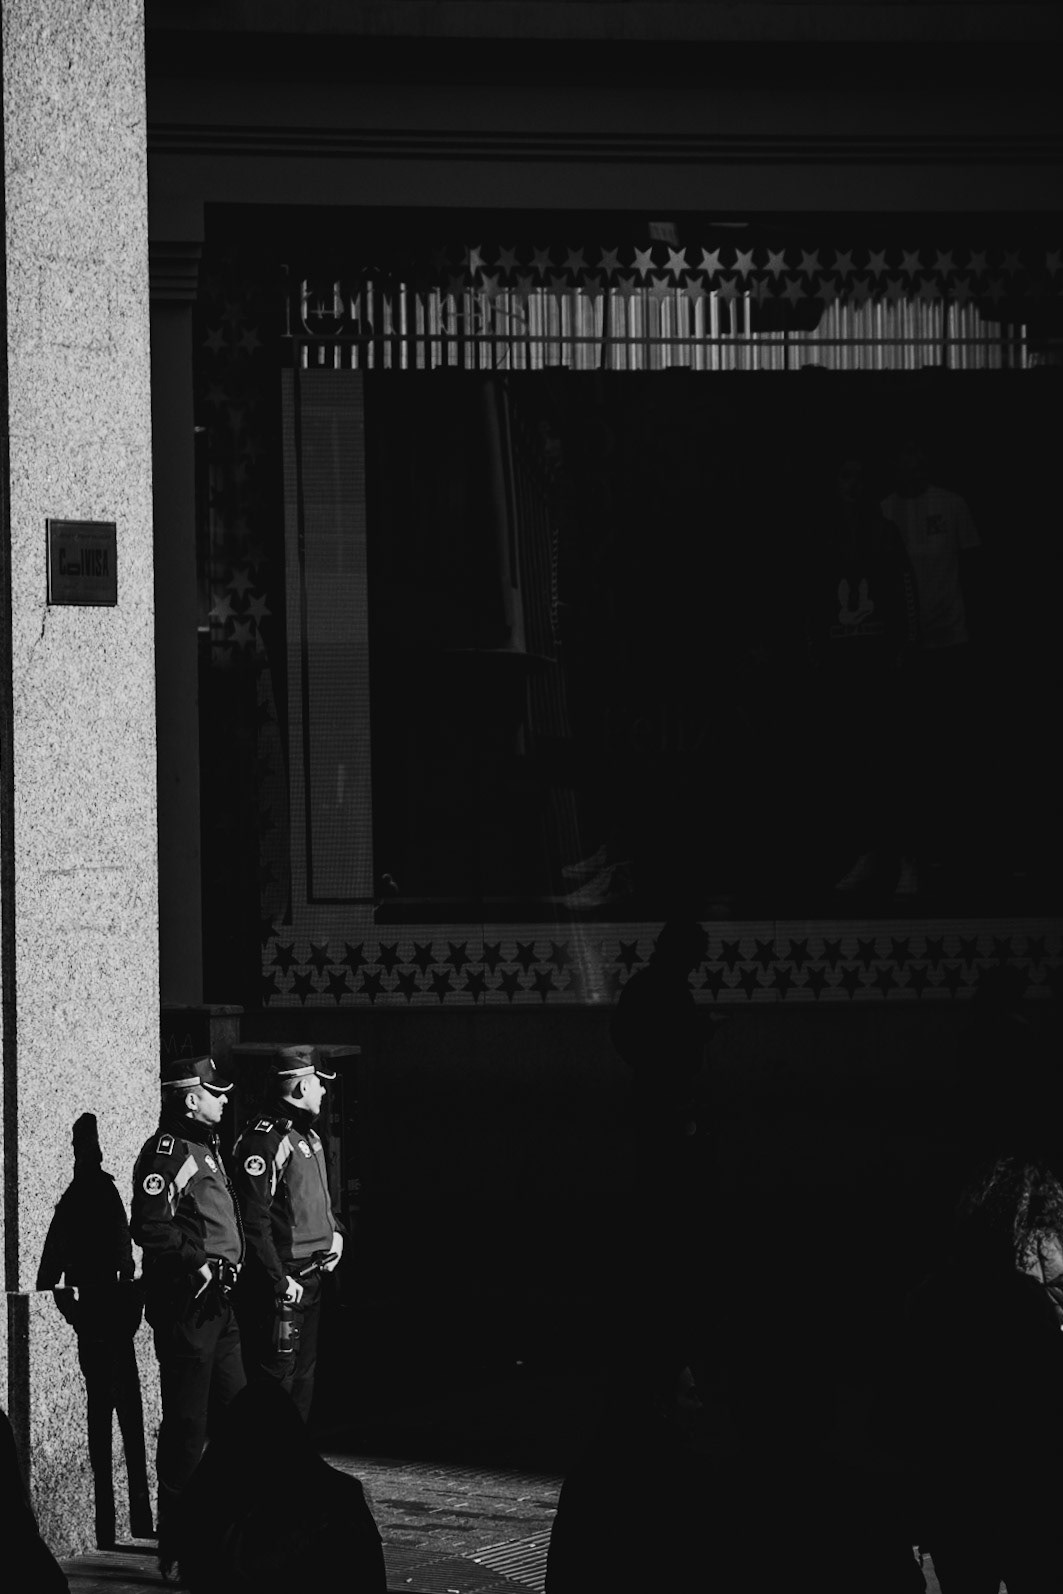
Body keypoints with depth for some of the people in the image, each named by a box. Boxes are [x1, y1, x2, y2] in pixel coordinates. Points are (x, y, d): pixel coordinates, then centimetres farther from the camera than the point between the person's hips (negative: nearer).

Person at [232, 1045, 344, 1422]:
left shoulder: (308, 1135, 14)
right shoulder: (265, 1139, -17)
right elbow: (254, 1220, -22)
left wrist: (335, 1232, 11)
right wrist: (279, 1281, -22)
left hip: (312, 1276, 10)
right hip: (283, 1282, -10)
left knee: (303, 1373, 16)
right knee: (276, 1376, -6)